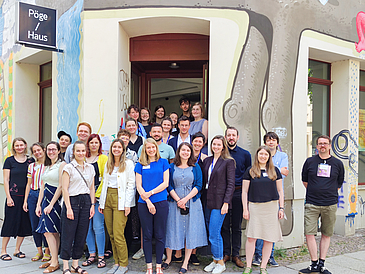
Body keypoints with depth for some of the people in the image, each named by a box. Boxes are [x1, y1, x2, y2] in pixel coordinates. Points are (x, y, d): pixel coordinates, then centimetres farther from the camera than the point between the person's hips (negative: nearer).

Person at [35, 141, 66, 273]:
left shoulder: (62, 164, -8)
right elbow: (42, 186, 17)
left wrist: (51, 204, -14)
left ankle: (55, 262, -1)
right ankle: (53, 260, 15)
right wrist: (38, 204, 11)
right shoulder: (46, 166, 17)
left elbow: (61, 186, -13)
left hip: (56, 199, -7)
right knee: (54, 232, 9)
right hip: (46, 198, 7)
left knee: (48, 231, -8)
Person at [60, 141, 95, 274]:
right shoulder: (68, 167, -2)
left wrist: (92, 205, 6)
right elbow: (65, 189, -7)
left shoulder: (90, 168, 12)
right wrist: (68, 208, -13)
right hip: (72, 201, -4)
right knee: (68, 235, -1)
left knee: (81, 235, 7)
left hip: (86, 201, 5)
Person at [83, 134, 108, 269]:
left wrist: (97, 195, -9)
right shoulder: (83, 159, 14)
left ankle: (101, 256, 4)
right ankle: (92, 254, 17)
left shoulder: (104, 158, 1)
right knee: (87, 226, 6)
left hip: (99, 196, -4)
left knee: (98, 226, -5)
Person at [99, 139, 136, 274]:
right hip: (108, 198, 6)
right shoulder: (108, 164, 16)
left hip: (120, 200, -6)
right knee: (111, 234, 7)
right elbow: (105, 183, 18)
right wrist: (102, 202, 12)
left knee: (118, 235, -8)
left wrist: (127, 204, -12)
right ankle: (117, 262, 18)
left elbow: (131, 185, -6)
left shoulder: (128, 163, -2)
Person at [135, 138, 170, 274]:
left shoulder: (163, 162, 6)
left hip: (161, 202, 0)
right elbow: (139, 186, 2)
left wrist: (150, 193, -11)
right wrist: (147, 201, -10)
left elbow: (165, 183, -1)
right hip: (144, 203, 1)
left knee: (160, 235, 4)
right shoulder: (140, 165, 7)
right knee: (147, 235, 6)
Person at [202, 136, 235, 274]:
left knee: (214, 234, -5)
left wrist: (226, 203, -14)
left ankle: (220, 262, 11)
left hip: (219, 202, -6)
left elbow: (231, 184, -8)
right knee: (213, 233, 12)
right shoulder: (207, 161, 12)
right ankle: (215, 261, 24)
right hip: (208, 201, 6)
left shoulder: (228, 162, -5)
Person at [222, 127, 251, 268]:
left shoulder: (245, 154, 4)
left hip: (238, 193, 0)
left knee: (237, 226, 8)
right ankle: (226, 253, 17)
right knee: (225, 225, 6)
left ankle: (236, 255, 17)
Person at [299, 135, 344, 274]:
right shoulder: (309, 161, 4)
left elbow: (339, 184, 15)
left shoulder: (338, 163, 6)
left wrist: (329, 194, 12)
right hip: (312, 204, -1)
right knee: (309, 233, -6)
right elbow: (305, 181, 13)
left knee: (326, 234, 7)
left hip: (330, 205, 1)